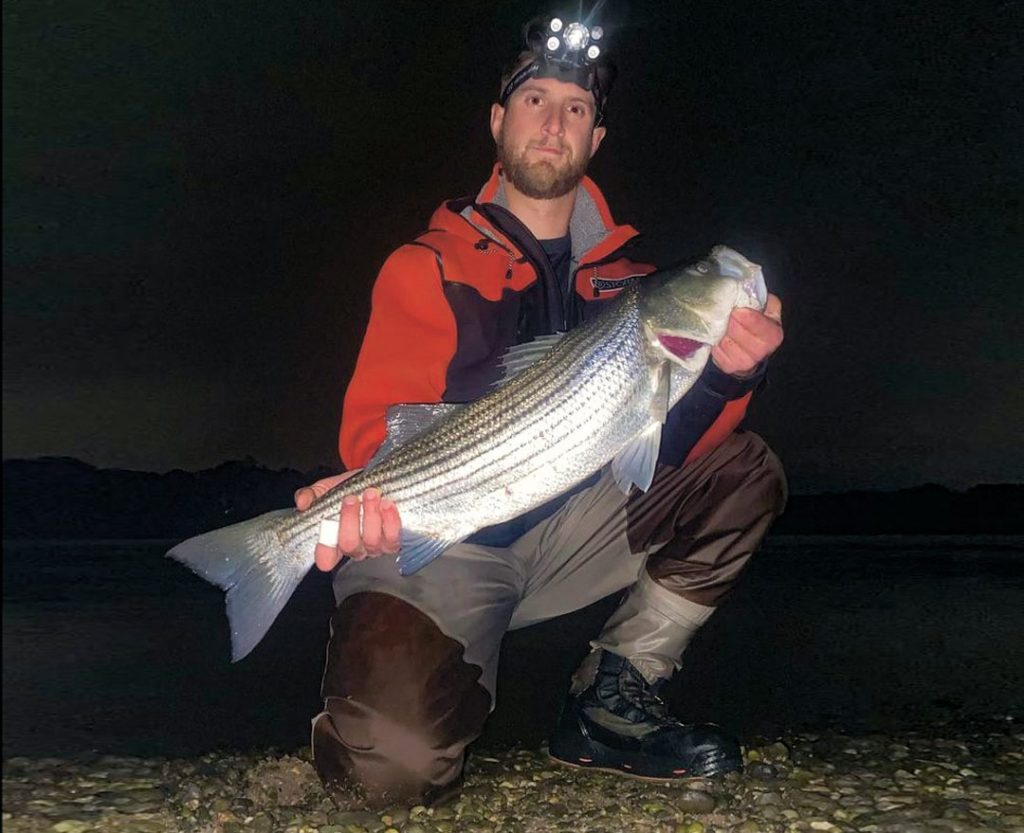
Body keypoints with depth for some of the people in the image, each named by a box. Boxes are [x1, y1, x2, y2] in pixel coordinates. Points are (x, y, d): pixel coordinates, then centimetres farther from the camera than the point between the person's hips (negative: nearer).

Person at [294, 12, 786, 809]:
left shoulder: (624, 272, 10)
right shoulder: (429, 266, -1)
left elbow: (669, 441, 1)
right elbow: (381, 424, -9)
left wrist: (725, 375, -21)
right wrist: (374, 497, -33)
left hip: (566, 530, 5)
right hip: (437, 544, -4)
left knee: (742, 470, -7)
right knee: (394, 764, -30)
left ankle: (611, 701, -3)